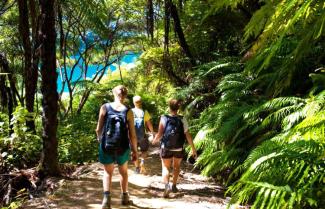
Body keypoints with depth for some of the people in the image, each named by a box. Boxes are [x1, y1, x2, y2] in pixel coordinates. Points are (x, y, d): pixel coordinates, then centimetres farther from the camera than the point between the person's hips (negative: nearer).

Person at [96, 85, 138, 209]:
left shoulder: (105, 107, -6)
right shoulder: (128, 112, -7)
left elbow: (99, 129, -2)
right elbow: (132, 135, -7)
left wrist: (99, 139, 19)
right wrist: (134, 150, 5)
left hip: (106, 146, 0)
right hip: (122, 148, 0)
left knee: (107, 173, 17)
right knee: (123, 172, 23)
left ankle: (106, 197, -3)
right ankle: (124, 197, 34)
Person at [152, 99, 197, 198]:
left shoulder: (164, 118, -12)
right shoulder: (182, 119, -10)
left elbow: (160, 134, -13)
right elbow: (188, 135, -10)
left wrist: (154, 140, 8)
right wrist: (193, 149, -3)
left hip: (166, 148, -1)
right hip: (178, 149, 2)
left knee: (165, 167, 10)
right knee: (176, 166, 25)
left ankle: (167, 185, -13)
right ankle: (174, 186, 30)